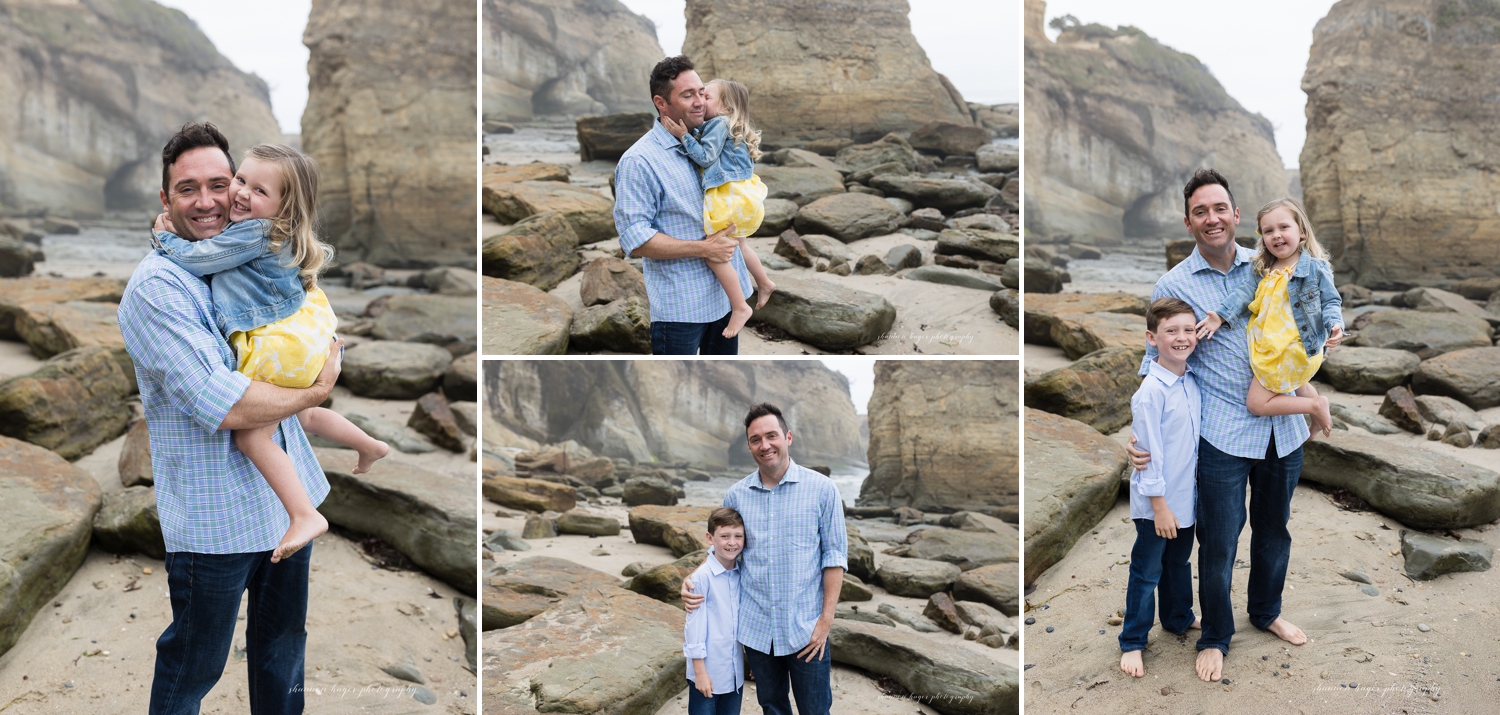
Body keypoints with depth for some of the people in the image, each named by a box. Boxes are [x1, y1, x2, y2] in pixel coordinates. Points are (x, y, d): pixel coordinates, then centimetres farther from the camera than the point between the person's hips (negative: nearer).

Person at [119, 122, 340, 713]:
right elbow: (225, 408, -26)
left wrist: (328, 348, -1)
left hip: (289, 495, 7)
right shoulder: (156, 287, -17)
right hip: (215, 514, -7)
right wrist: (314, 393, -12)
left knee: (283, 643, 23)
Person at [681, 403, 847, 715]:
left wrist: (826, 618, -10)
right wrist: (693, 580, -3)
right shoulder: (736, 495, 3)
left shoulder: (822, 489, -6)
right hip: (756, 628, 3)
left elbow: (835, 555, -5)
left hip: (806, 630, -3)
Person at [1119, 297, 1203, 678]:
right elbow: (1150, 453, -20)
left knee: (1179, 562, 25)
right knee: (1147, 572, 6)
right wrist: (1159, 506, -18)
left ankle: (1178, 618, 46)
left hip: (1187, 497, 7)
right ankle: (1132, 643, 19)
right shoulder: (1151, 392, -22)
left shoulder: (1192, 382, 1)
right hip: (1157, 503, -7)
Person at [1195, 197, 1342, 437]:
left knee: (1256, 402, -6)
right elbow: (1247, 292, -3)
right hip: (1269, 350, 8)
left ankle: (1316, 406, 6)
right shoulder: (1264, 269, 5)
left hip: (1294, 351, -8)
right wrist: (1221, 315, -16)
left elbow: (1330, 301, -9)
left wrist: (1335, 325, -28)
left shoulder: (1316, 267, -13)